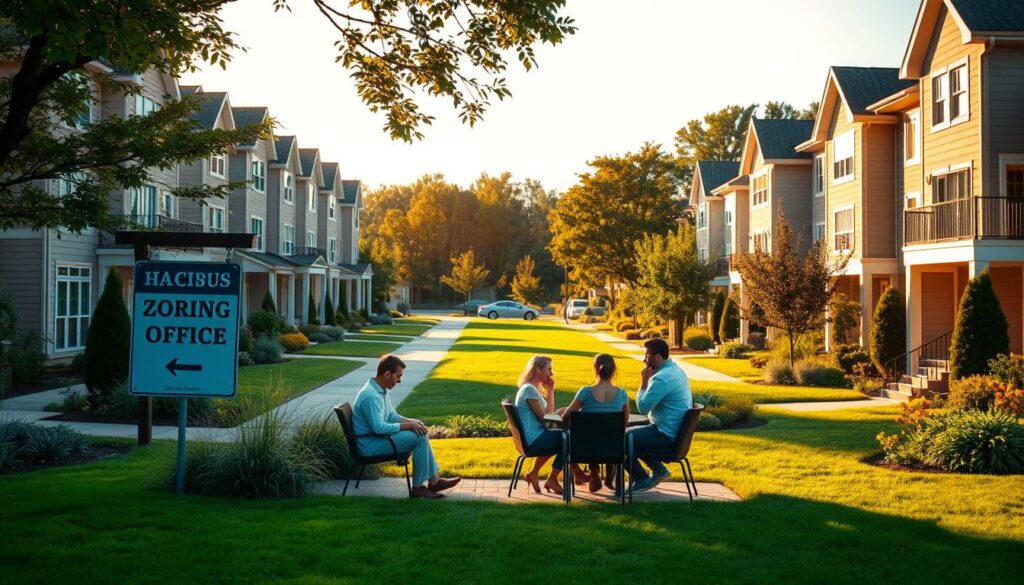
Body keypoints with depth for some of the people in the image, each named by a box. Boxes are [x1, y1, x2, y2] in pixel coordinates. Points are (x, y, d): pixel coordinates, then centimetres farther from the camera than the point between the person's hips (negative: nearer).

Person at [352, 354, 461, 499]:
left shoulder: (381, 390, 8)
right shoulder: (370, 395, -25)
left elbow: (391, 415, 18)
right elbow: (378, 427, -29)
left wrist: (410, 421, -1)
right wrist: (407, 425, -20)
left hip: (378, 437, 10)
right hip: (371, 446, -10)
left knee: (421, 432, 7)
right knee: (419, 437, -17)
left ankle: (433, 480, 7)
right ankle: (418, 487, -8)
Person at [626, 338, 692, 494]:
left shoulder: (661, 378, -25)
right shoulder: (676, 369, 8)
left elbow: (643, 408, -21)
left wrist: (644, 381, -14)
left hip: (666, 435, -10)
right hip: (677, 431, 10)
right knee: (633, 434, 23)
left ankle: (641, 480, 4)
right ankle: (658, 470, 23)